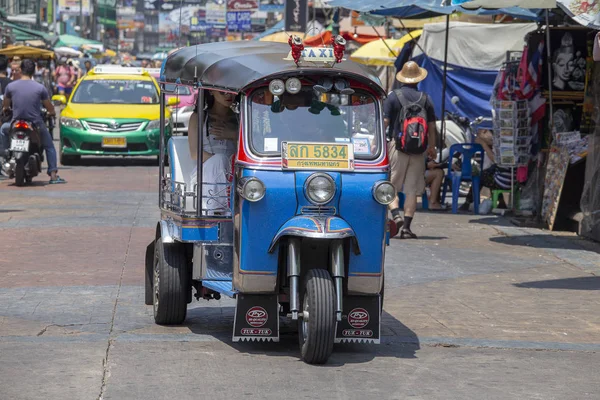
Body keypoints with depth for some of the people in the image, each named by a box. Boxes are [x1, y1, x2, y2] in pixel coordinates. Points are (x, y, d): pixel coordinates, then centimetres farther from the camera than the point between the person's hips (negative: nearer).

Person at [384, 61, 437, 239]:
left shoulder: (394, 96, -2)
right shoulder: (425, 99, 6)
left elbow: (384, 122, -7)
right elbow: (431, 126, 9)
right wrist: (432, 147, 21)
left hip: (397, 145, -2)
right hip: (418, 150, 2)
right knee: (412, 189, 4)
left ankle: (395, 214, -17)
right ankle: (406, 226, 1)